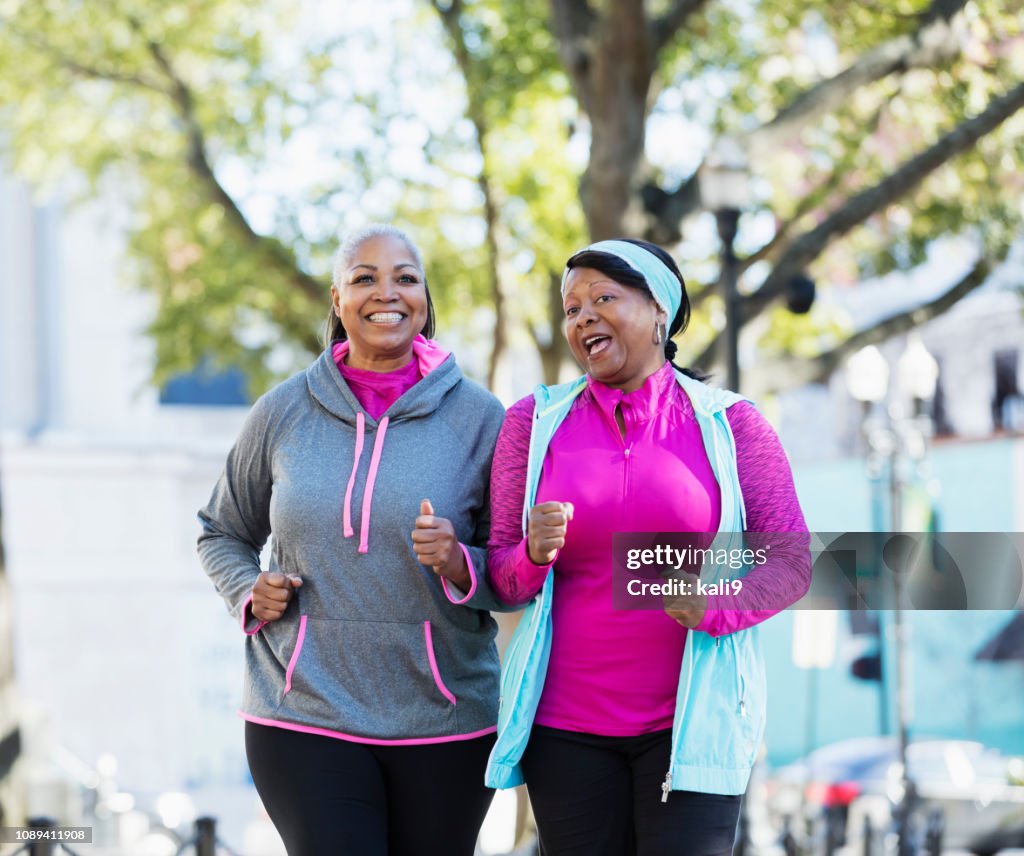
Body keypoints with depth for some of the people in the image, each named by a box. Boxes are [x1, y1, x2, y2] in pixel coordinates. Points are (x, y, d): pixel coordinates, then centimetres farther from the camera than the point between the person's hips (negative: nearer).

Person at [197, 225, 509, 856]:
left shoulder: (479, 418, 1)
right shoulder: (282, 413, 5)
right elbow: (223, 533, 20)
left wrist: (459, 565, -18)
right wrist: (249, 592, 0)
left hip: (444, 726, 0)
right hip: (305, 717, 0)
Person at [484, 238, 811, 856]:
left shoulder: (728, 423, 2)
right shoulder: (535, 423, 7)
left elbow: (790, 560, 0)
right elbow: (502, 577, 8)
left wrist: (715, 608, -18)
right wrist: (534, 555, -15)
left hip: (693, 722, -2)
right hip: (566, 727, 2)